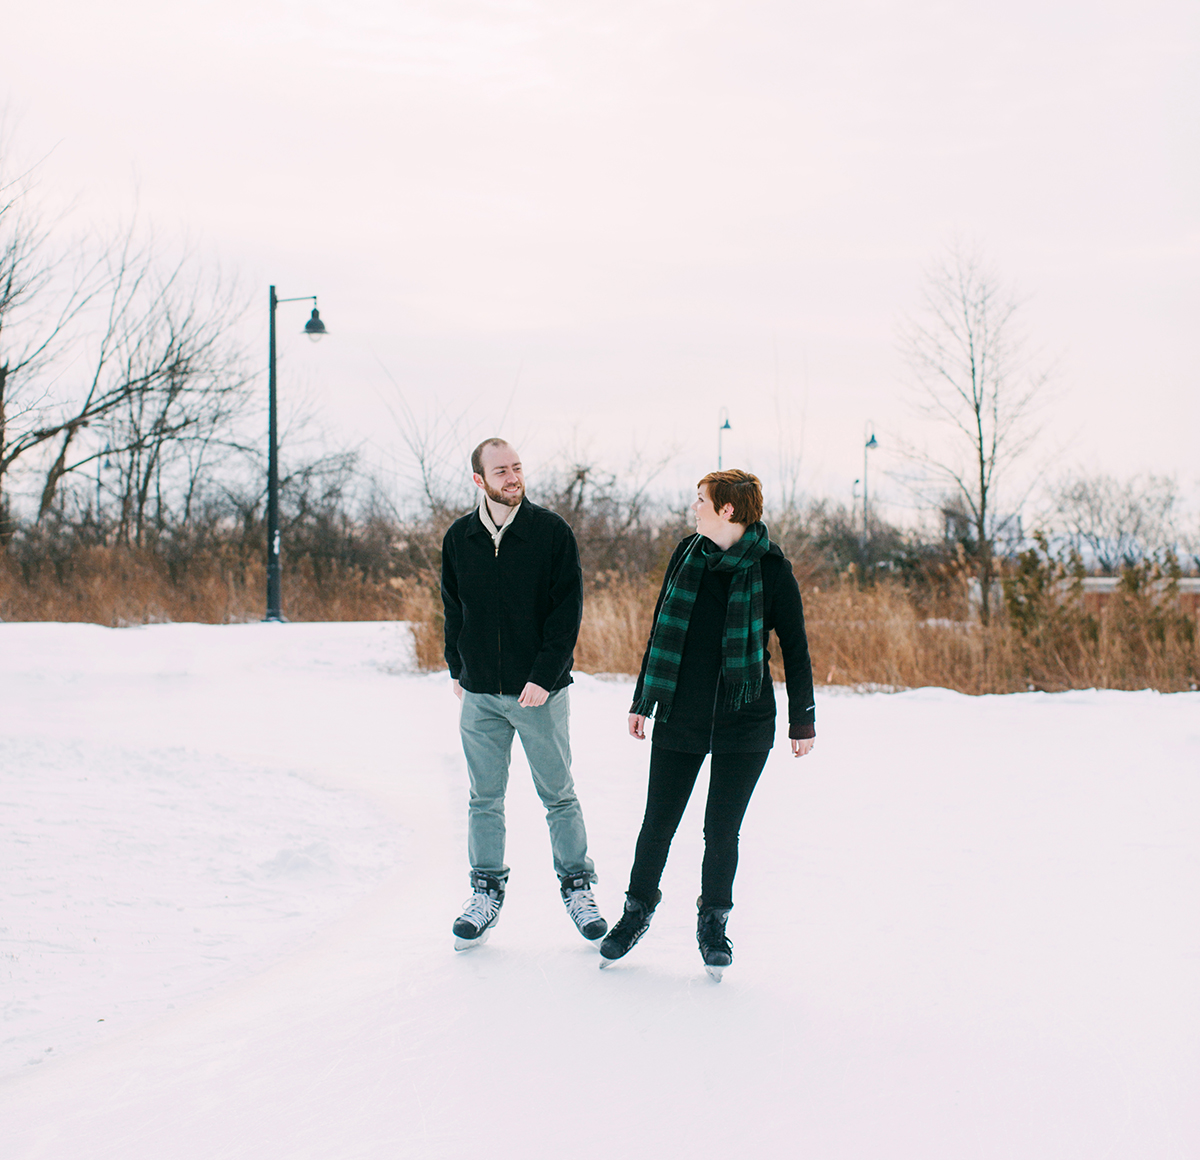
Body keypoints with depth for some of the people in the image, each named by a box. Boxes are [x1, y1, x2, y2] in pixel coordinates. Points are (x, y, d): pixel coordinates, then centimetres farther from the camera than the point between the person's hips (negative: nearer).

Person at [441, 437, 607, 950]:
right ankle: (487, 891, 20)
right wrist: (458, 670, 8)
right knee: (484, 799, 8)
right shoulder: (459, 538, 4)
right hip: (480, 695, 3)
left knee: (559, 795, 6)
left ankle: (577, 887, 19)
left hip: (540, 691, -3)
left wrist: (544, 676, -14)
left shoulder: (552, 532, -6)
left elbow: (568, 609, -8)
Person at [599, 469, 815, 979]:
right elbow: (660, 632, 12)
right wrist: (642, 701, 12)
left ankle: (713, 922, 25)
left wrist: (803, 721, 1)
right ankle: (638, 908, 29)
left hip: (744, 723, -3)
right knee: (658, 823, 7)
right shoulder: (687, 556, 3)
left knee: (722, 831, 3)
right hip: (679, 720, 3)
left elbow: (796, 649, 0)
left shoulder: (772, 570, -7)